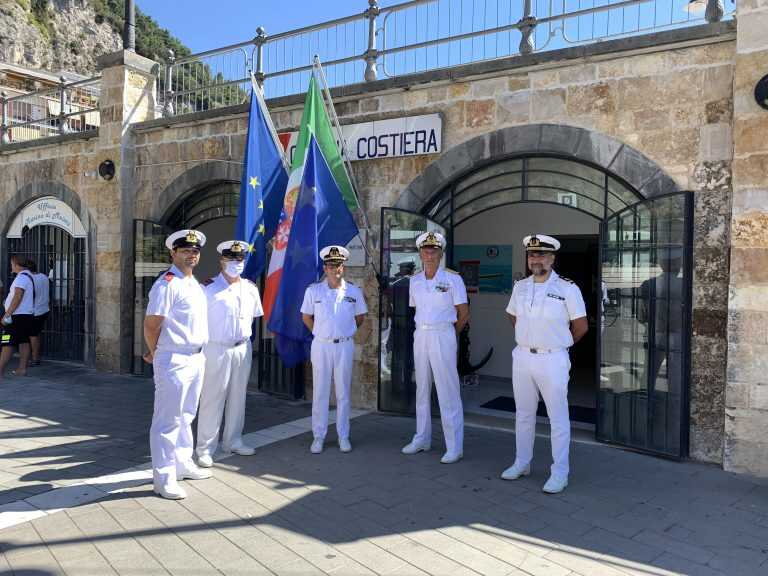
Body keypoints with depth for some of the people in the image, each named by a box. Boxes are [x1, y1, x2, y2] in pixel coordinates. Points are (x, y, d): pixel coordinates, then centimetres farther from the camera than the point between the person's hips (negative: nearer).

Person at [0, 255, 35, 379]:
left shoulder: (21, 277, -15)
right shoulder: (30, 276, 15)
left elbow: (18, 297, -22)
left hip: (18, 316, -10)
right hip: (28, 314, 10)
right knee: (24, 342, 11)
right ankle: (22, 369, 14)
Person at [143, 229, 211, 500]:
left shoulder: (195, 284, 14)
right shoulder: (167, 284, -14)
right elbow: (151, 325, -14)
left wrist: (199, 354, 16)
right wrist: (154, 353, -1)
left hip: (196, 358, 9)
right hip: (174, 361, -9)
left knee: (186, 416, 19)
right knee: (168, 420, 0)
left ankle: (183, 464, 33)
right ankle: (164, 477, 10)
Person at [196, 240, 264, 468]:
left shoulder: (250, 288, 6)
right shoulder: (209, 288, -11)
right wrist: (202, 344, -8)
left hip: (243, 349, 6)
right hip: (217, 349, -5)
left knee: (238, 397, 14)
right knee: (212, 399, 1)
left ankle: (233, 441, 28)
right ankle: (205, 448, 11)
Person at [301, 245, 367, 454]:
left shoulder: (354, 291, -1)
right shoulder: (313, 291, -2)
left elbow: (360, 317, 12)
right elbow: (306, 317, 9)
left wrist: (345, 332, 10)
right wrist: (321, 334, 8)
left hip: (345, 345, 0)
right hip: (321, 345, 0)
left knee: (343, 392, 7)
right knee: (320, 392, 5)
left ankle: (343, 436, 17)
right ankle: (318, 436, 14)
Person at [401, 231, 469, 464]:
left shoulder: (452, 278, -7)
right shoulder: (415, 280, 8)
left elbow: (464, 314, -3)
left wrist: (449, 334, 5)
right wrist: (423, 330, 12)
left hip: (443, 335, -6)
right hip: (420, 335, 6)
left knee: (448, 391, -5)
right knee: (422, 389, 13)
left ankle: (455, 447, 2)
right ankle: (422, 439, 25)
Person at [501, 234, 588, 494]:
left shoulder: (567, 288, -11)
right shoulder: (520, 287, 5)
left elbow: (581, 326, -4)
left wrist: (558, 344, 6)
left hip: (552, 360, -5)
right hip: (522, 356, 5)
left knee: (558, 418, 3)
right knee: (524, 414, 16)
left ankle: (560, 473, 13)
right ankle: (522, 463, 30)